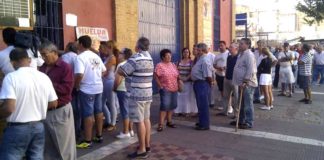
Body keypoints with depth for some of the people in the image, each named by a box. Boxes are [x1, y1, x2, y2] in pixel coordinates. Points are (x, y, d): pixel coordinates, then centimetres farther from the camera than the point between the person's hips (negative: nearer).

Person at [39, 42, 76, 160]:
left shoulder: (65, 67, -10)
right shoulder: (42, 68, 8)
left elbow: (67, 88, -18)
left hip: (60, 110, -6)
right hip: (45, 110, 6)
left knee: (64, 142, 6)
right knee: (47, 142, 18)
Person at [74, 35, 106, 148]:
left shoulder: (80, 57, -15)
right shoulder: (96, 56, 9)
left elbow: (79, 75, -26)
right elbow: (103, 71, 14)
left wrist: (76, 86, -11)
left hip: (86, 90, -7)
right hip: (98, 87, 8)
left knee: (88, 114, -1)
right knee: (98, 111, 14)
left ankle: (87, 141, 8)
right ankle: (99, 136, 27)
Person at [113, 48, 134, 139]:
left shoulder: (121, 65, -16)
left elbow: (118, 80, -20)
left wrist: (114, 88, -3)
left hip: (123, 90, -9)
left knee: (125, 111, -2)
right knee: (129, 111, 14)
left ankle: (125, 132, 5)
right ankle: (130, 130, 22)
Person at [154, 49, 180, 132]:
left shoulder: (173, 65, 12)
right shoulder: (159, 65, -7)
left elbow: (177, 75, 16)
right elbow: (156, 76, -11)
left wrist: (178, 84, 6)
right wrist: (160, 86, -12)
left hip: (174, 89, 6)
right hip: (165, 89, -6)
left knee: (172, 105, 10)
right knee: (165, 105, -10)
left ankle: (169, 121, 25)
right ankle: (161, 124, -3)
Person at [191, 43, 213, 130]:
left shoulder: (204, 61, -20)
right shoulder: (200, 59, 12)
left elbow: (208, 76, -22)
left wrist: (210, 83, -9)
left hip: (202, 84, -10)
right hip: (198, 84, 10)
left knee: (203, 104, 0)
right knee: (200, 104, 19)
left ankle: (204, 125, 12)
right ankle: (202, 122, 33)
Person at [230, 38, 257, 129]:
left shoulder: (249, 55, -15)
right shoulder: (241, 54, 16)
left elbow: (250, 70, -22)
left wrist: (245, 82, -23)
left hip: (247, 83, -10)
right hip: (242, 83, 10)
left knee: (248, 104, -3)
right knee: (242, 103, 17)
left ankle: (249, 123, 6)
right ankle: (241, 120, 29)